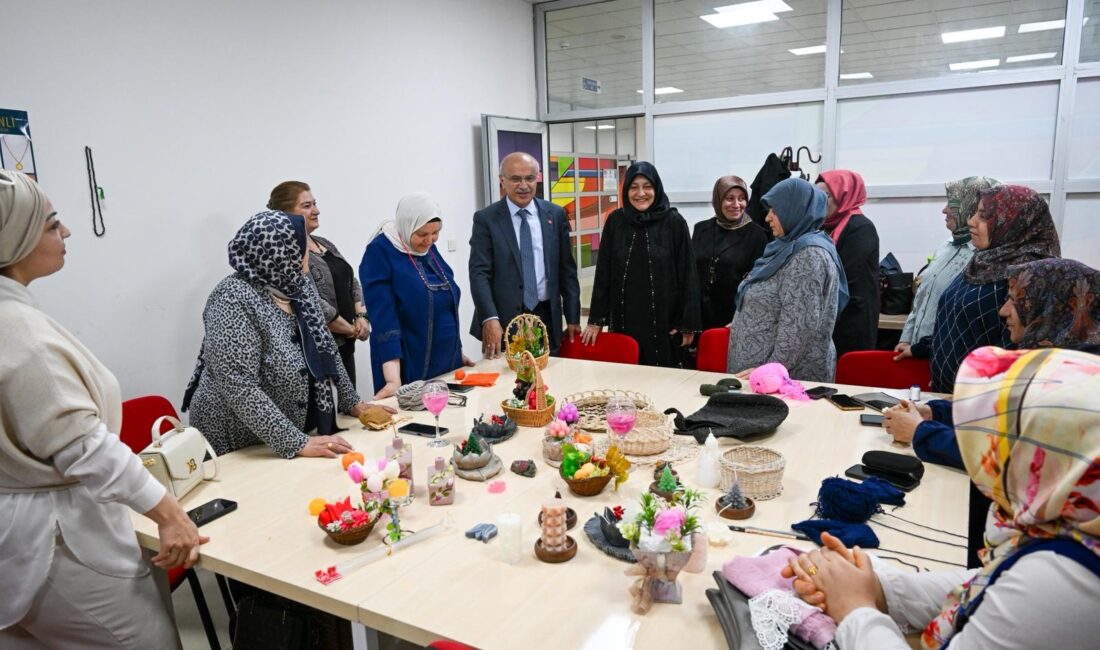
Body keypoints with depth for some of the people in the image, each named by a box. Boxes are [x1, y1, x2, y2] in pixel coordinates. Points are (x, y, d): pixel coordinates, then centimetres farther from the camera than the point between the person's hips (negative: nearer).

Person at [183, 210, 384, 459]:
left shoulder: (300, 285, 1)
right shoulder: (234, 300, -20)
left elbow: (324, 349, 11)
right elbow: (240, 388, -26)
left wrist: (353, 403, 9)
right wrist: (297, 444, -29)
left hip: (301, 428, 6)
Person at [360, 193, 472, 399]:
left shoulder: (429, 249, 7)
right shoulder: (379, 252, -12)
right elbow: (383, 317, -20)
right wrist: (393, 380, -26)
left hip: (447, 364, 6)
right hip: (411, 371, -6)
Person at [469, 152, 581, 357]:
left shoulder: (555, 215, 6)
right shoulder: (486, 218, -2)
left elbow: (567, 269, 9)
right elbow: (479, 273, -9)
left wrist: (573, 318, 6)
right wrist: (490, 319, -22)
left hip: (547, 318, 3)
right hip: (504, 321, -2)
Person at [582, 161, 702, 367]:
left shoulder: (674, 222, -4)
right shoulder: (615, 221, 3)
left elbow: (688, 275, -3)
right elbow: (603, 272, 4)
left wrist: (688, 323, -5)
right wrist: (596, 319, 2)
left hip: (664, 320, -2)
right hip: (624, 319, 2)